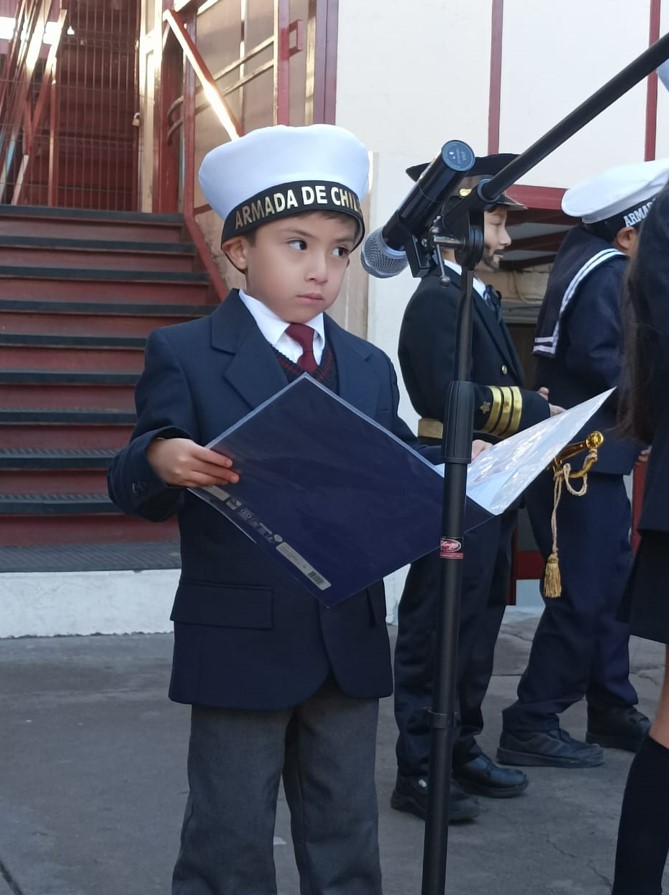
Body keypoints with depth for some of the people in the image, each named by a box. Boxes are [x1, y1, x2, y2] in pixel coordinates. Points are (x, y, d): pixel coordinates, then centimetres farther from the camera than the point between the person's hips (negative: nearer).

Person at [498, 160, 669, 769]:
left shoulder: (588, 256, 15)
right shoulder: (608, 272, -13)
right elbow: (596, 359, -24)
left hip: (586, 454, 10)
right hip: (586, 460, -10)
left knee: (612, 585, 14)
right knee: (583, 595, -6)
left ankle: (612, 711, 23)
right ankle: (531, 726, 1)